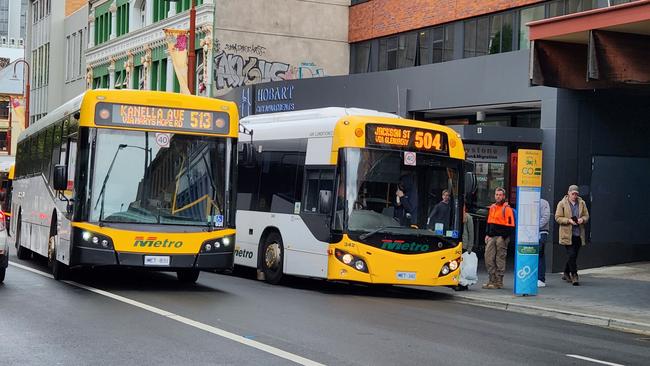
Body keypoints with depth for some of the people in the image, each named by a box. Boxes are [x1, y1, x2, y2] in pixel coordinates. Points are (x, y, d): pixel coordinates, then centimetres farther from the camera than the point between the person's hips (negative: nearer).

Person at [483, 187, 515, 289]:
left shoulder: (507, 209, -8)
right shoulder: (492, 207, 16)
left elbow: (510, 225, -12)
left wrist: (504, 237, -16)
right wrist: (487, 234, 15)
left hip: (501, 238, -7)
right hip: (492, 237, 7)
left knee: (500, 259, -1)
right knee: (488, 258, 4)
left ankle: (498, 282, 5)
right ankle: (492, 280, 13)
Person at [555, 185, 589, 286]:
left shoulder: (582, 203, 9)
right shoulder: (562, 204, -2)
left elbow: (586, 216, 14)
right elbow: (558, 218, -4)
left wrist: (582, 219, -9)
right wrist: (569, 220, -18)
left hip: (578, 235, 4)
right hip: (567, 234, -4)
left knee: (574, 256, 11)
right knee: (571, 255, -12)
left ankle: (566, 274, 28)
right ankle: (574, 276, -8)